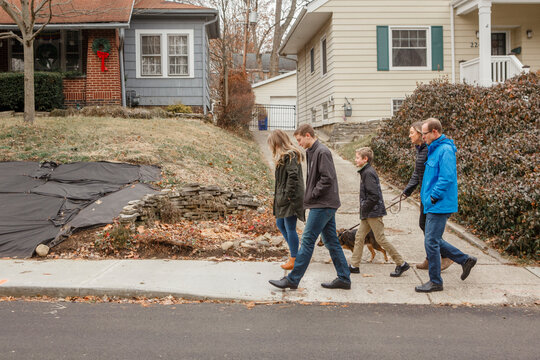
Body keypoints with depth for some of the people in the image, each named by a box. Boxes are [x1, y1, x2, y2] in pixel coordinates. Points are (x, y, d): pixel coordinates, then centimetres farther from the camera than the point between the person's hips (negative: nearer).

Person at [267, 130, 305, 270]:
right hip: (283, 197, 11)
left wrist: (288, 195, -20)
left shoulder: (289, 156, -16)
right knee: (280, 224, 18)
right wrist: (280, 195, 12)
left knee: (290, 228, -2)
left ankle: (294, 260, 8)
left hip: (291, 198, -11)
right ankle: (294, 252, 28)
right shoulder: (285, 155, 15)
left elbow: (293, 176, -24)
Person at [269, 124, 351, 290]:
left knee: (307, 240, -7)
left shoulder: (322, 152, -14)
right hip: (325, 204, 10)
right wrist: (309, 196, 9)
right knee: (331, 242, 11)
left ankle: (292, 279, -2)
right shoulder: (312, 152, 16)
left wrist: (311, 195, -14)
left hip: (323, 205, -10)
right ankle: (343, 278, 17)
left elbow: (328, 179, -21)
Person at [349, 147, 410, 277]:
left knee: (381, 239, -4)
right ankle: (354, 265, 15)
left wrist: (364, 208, -14)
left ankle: (401, 264, 4)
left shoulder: (368, 173, -17)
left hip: (373, 212, -10)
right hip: (368, 213, 10)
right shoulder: (365, 172, 14)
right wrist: (364, 209, 14)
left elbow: (374, 196, -23)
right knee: (359, 236, 10)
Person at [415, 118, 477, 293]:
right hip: (433, 206, 10)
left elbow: (447, 178, -23)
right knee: (434, 241, 16)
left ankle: (435, 282, 7)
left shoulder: (445, 150, -16)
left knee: (431, 242, -4)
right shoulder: (434, 149, 15)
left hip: (439, 205, -10)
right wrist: (426, 196, 14)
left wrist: (433, 197, -19)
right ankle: (465, 260, 27)